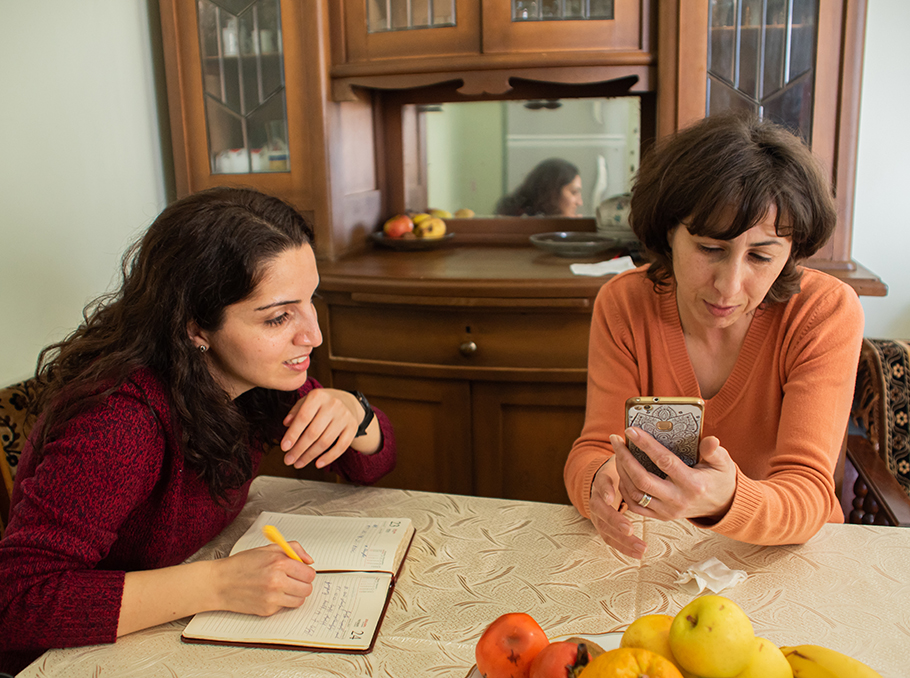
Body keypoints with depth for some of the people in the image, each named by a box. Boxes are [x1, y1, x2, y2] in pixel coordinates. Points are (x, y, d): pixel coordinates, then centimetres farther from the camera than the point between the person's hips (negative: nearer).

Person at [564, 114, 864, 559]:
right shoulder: (623, 304, -11)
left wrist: (726, 502, -43)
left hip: (785, 558, 0)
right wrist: (599, 482, -35)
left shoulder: (826, 312, -16)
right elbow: (591, 451, -12)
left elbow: (808, 494, -22)